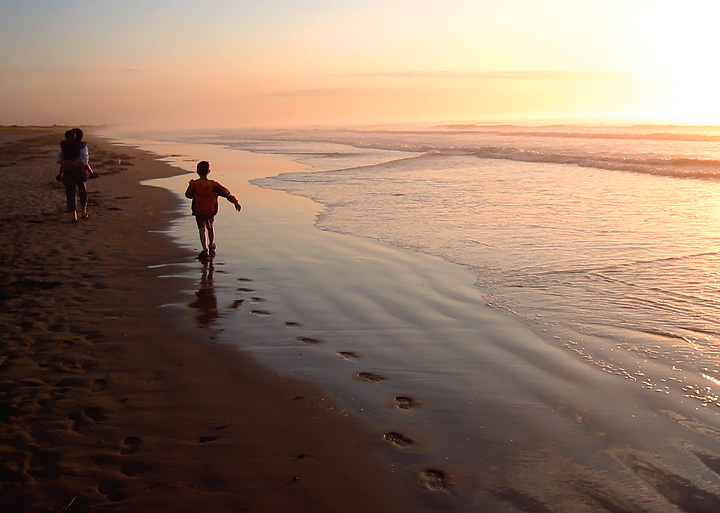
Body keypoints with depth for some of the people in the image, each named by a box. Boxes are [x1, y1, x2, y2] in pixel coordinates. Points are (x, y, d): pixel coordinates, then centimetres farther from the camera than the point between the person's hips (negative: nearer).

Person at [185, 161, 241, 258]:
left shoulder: (194, 184, -11)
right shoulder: (213, 185, -8)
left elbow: (188, 195, 3)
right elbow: (226, 192, -6)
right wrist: (235, 202, -1)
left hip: (198, 211, -2)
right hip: (211, 211, 2)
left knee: (202, 229, -4)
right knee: (211, 227, 24)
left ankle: (205, 249, -20)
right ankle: (212, 246, 37)